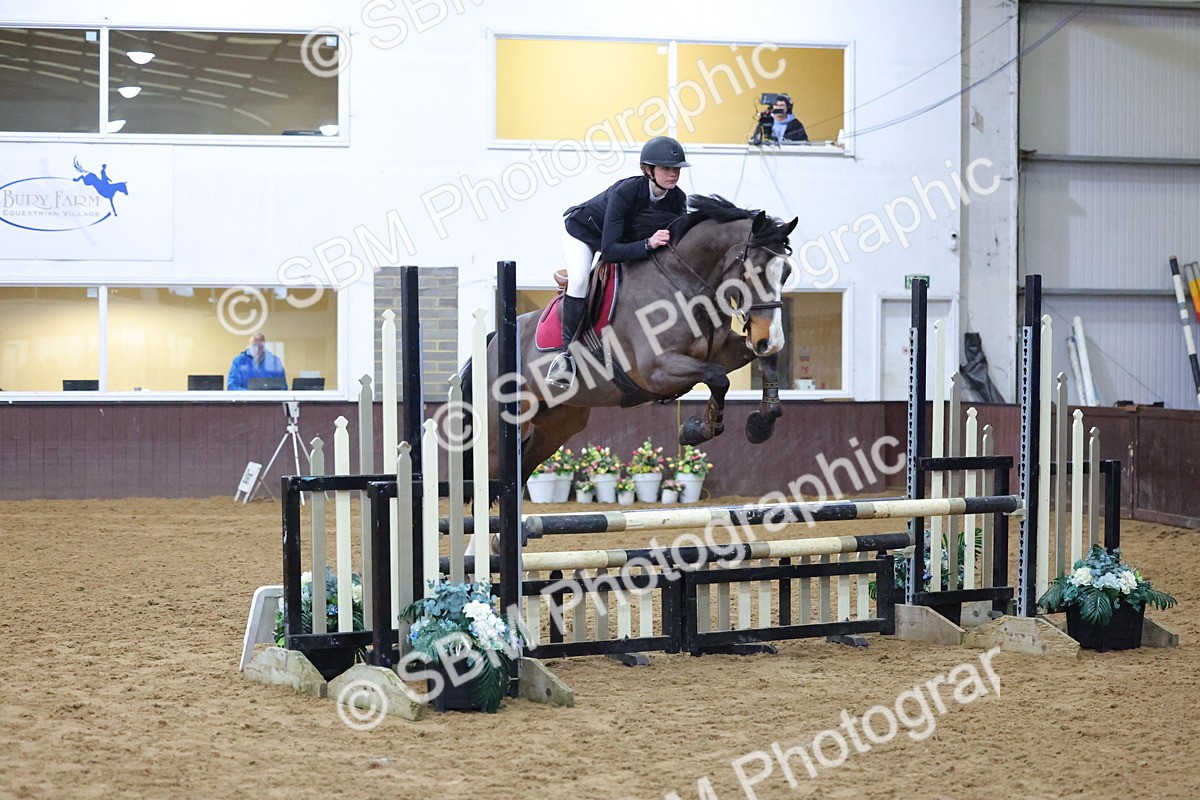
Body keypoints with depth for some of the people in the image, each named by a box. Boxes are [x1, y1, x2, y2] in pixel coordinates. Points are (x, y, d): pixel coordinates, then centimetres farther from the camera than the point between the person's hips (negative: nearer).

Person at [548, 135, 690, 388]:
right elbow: (609, 251, -44)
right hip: (582, 230, -7)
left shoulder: (677, 199, -24)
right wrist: (648, 244, -54)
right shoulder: (625, 192, -41)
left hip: (625, 236, 7)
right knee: (579, 279, -28)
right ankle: (568, 351, -19)